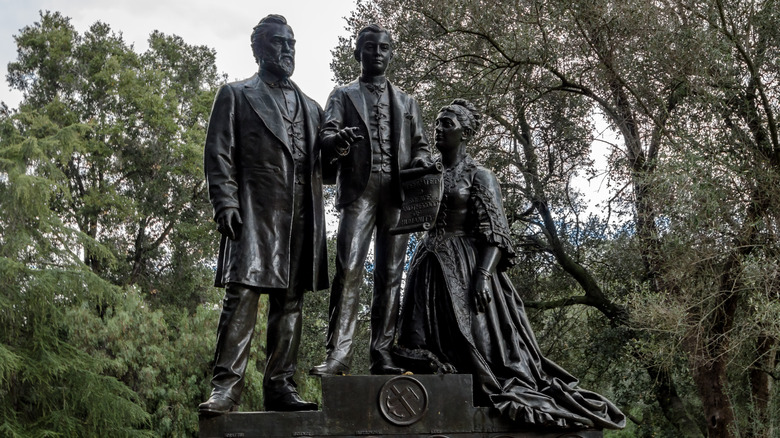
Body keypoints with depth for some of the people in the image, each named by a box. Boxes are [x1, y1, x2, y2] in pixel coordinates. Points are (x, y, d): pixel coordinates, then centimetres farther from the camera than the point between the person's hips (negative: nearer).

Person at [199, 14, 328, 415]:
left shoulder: (310, 107, 25)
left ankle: (279, 386, 8)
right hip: (255, 212, -4)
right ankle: (226, 386, -10)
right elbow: (219, 153, 2)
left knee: (289, 300, 4)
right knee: (243, 293, -12)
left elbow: (320, 165, 24)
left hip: (301, 216, 5)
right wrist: (225, 203, -10)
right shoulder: (236, 95, 12)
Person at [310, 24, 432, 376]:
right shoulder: (343, 95, 17)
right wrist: (337, 141, -22)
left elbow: (421, 145, 20)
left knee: (390, 274, -2)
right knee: (348, 270, -15)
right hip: (359, 191, -2)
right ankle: (338, 353, -18)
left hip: (397, 192, 3)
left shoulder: (407, 102, 24)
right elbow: (326, 134, 3)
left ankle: (382, 354, -1)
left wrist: (419, 162, -4)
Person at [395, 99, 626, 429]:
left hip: (465, 267, -6)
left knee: (474, 343, -10)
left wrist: (483, 275, -23)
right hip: (429, 270, 6)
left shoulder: (479, 176, -2)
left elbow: (495, 233, -9)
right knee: (431, 349, 1)